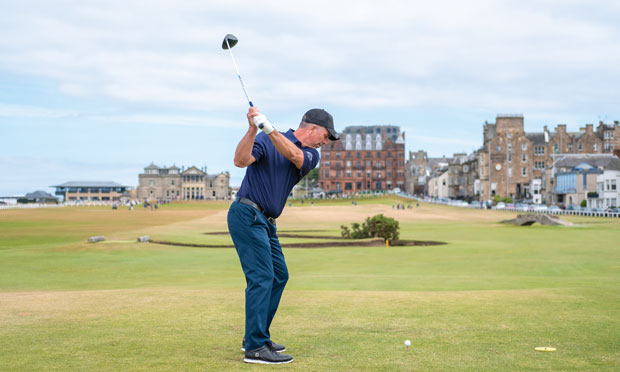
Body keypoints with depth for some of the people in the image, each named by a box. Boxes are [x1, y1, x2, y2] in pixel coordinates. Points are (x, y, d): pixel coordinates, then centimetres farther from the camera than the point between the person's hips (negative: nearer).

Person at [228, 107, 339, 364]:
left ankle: (255, 337, 23)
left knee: (279, 275, 14)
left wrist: (268, 128, -27)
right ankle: (255, 348, -12)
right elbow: (241, 160, -22)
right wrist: (253, 128, -33)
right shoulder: (265, 140, -6)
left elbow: (293, 155, -14)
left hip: (265, 222, 9)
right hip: (247, 215, -8)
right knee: (261, 277, -14)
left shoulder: (311, 155, 9)